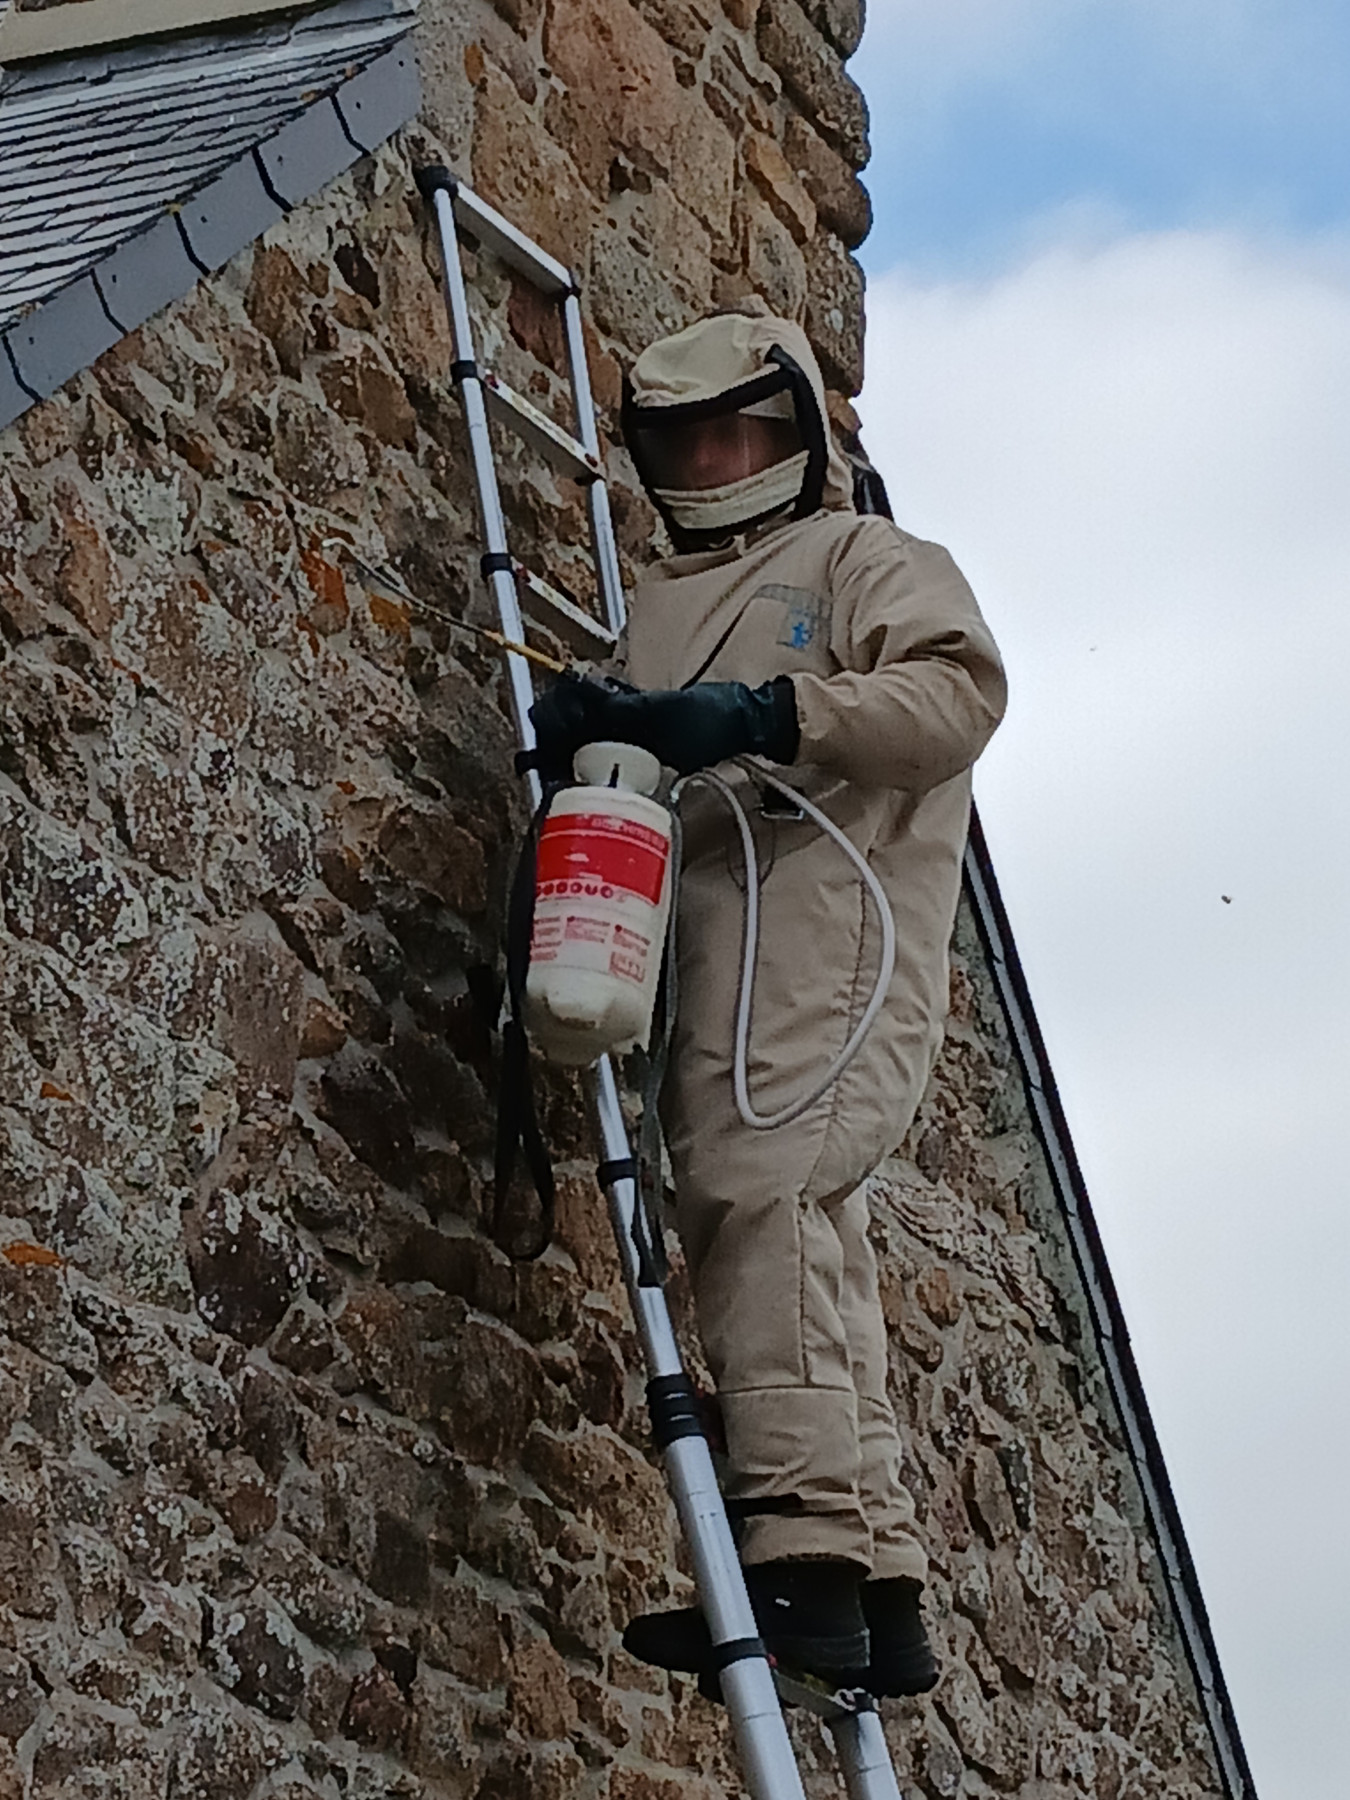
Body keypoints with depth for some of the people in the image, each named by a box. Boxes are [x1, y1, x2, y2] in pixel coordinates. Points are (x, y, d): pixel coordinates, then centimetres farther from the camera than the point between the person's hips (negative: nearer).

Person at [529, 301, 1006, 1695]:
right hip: (703, 926, 7)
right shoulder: (659, 603, 33)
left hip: (822, 905, -7)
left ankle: (806, 1552, -33)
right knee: (801, 1237, 2)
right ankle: (878, 1601, 2)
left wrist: (765, 714, -17)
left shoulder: (860, 558, 12)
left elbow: (960, 687, -6)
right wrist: (588, 734, 2)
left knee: (760, 1184, -25)